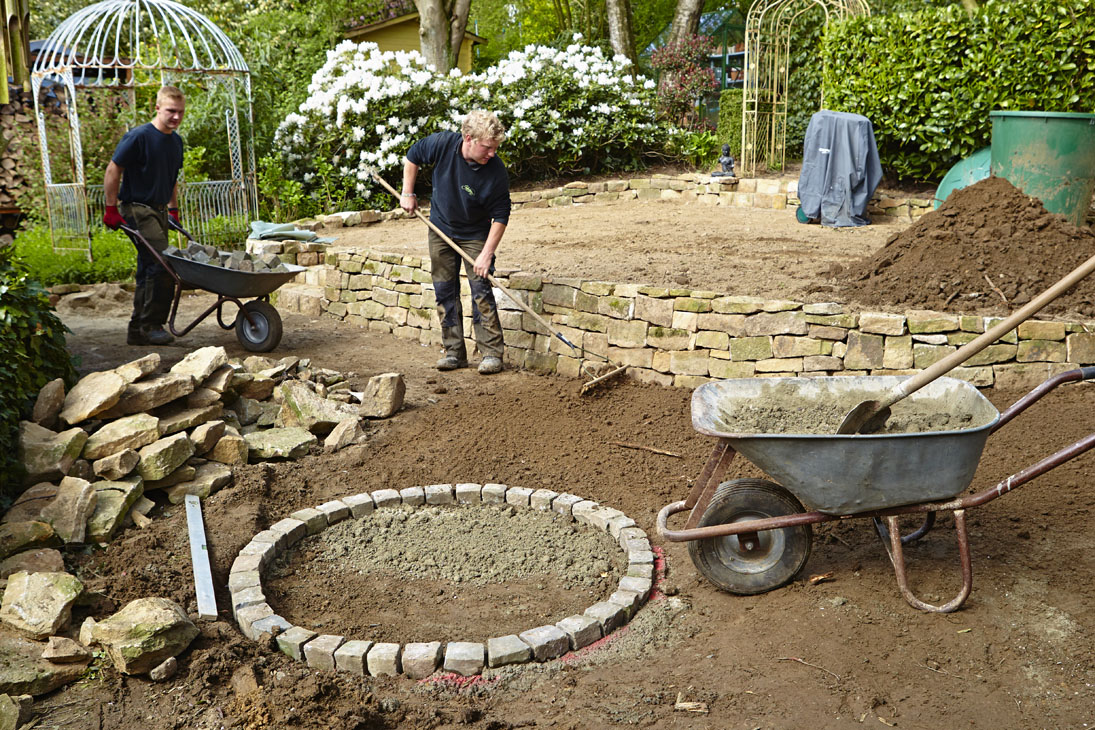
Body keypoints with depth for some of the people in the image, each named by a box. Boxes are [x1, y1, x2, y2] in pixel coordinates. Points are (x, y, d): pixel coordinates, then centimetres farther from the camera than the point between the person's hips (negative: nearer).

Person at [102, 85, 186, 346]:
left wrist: (173, 209, 19)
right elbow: (113, 171, -10)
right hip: (137, 208, -8)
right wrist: (111, 209, -11)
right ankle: (151, 325, -6)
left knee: (148, 271, 10)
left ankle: (138, 332, 17)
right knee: (162, 265, -17)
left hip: (158, 210, 8)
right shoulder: (139, 137, -13)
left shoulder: (176, 141, 10)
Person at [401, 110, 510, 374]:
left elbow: (501, 216, -19)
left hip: (475, 235, -3)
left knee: (481, 291, -10)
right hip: (441, 230, 3)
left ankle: (491, 353, -3)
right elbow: (412, 156, 0)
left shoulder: (496, 172, -27)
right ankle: (454, 352, 15)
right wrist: (408, 193, -1)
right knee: (445, 291, 6)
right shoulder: (442, 143, -21)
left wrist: (486, 254, -24)